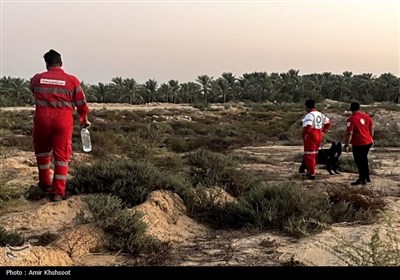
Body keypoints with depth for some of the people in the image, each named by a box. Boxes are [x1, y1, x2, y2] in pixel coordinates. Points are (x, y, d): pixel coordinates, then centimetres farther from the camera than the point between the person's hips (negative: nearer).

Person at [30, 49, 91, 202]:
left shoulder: (37, 79, 4)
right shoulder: (72, 80, -1)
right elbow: (81, 104, 4)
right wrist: (84, 120, 21)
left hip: (42, 120, 2)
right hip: (63, 121, -1)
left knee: (42, 151, 24)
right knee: (61, 156, 7)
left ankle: (45, 183, 32)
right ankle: (57, 192, 7)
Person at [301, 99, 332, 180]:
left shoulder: (309, 115, -17)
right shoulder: (320, 114, 11)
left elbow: (307, 126, -31)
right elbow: (328, 122, 19)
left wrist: (304, 135, -18)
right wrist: (323, 131, 16)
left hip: (311, 137, -9)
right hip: (319, 136, 9)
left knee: (309, 156, -2)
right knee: (314, 155, 17)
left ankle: (311, 174, -2)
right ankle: (311, 172, 26)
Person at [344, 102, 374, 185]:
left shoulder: (351, 119, -18)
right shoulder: (366, 116, 3)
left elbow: (349, 133, -21)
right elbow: (371, 128, 13)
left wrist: (346, 145, -15)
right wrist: (371, 138, 27)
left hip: (358, 144, -7)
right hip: (368, 142, 7)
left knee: (359, 162, 6)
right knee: (364, 160, 23)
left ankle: (362, 179, 15)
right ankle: (367, 177, 33)